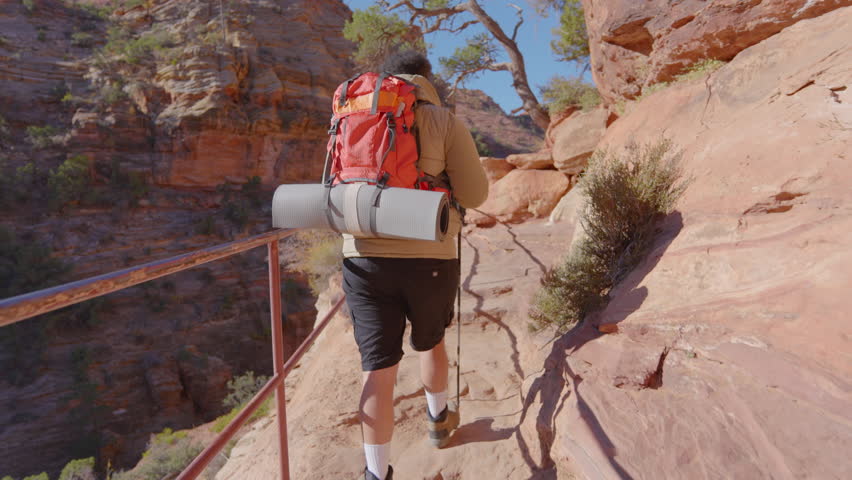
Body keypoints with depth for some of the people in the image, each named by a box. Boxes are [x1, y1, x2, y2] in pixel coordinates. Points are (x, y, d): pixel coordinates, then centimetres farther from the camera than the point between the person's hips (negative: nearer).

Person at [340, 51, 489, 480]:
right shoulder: (446, 122, 2)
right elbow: (474, 194, -3)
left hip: (364, 258, 2)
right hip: (429, 258, -1)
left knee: (378, 369, 5)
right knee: (430, 340, 25)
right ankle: (439, 420, 47)